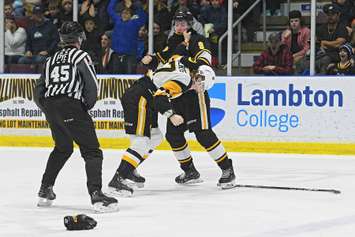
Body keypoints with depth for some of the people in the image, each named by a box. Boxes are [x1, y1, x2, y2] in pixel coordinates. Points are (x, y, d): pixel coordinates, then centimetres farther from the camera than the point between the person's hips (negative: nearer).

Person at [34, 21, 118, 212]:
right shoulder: (80, 56, 3)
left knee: (62, 148, 28)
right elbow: (92, 85, -7)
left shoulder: (51, 60, 21)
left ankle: (45, 190, 30)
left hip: (49, 106, 7)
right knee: (91, 151, -6)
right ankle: (96, 195, -22)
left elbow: (38, 93, 18)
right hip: (70, 106, -7)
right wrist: (88, 105, 9)